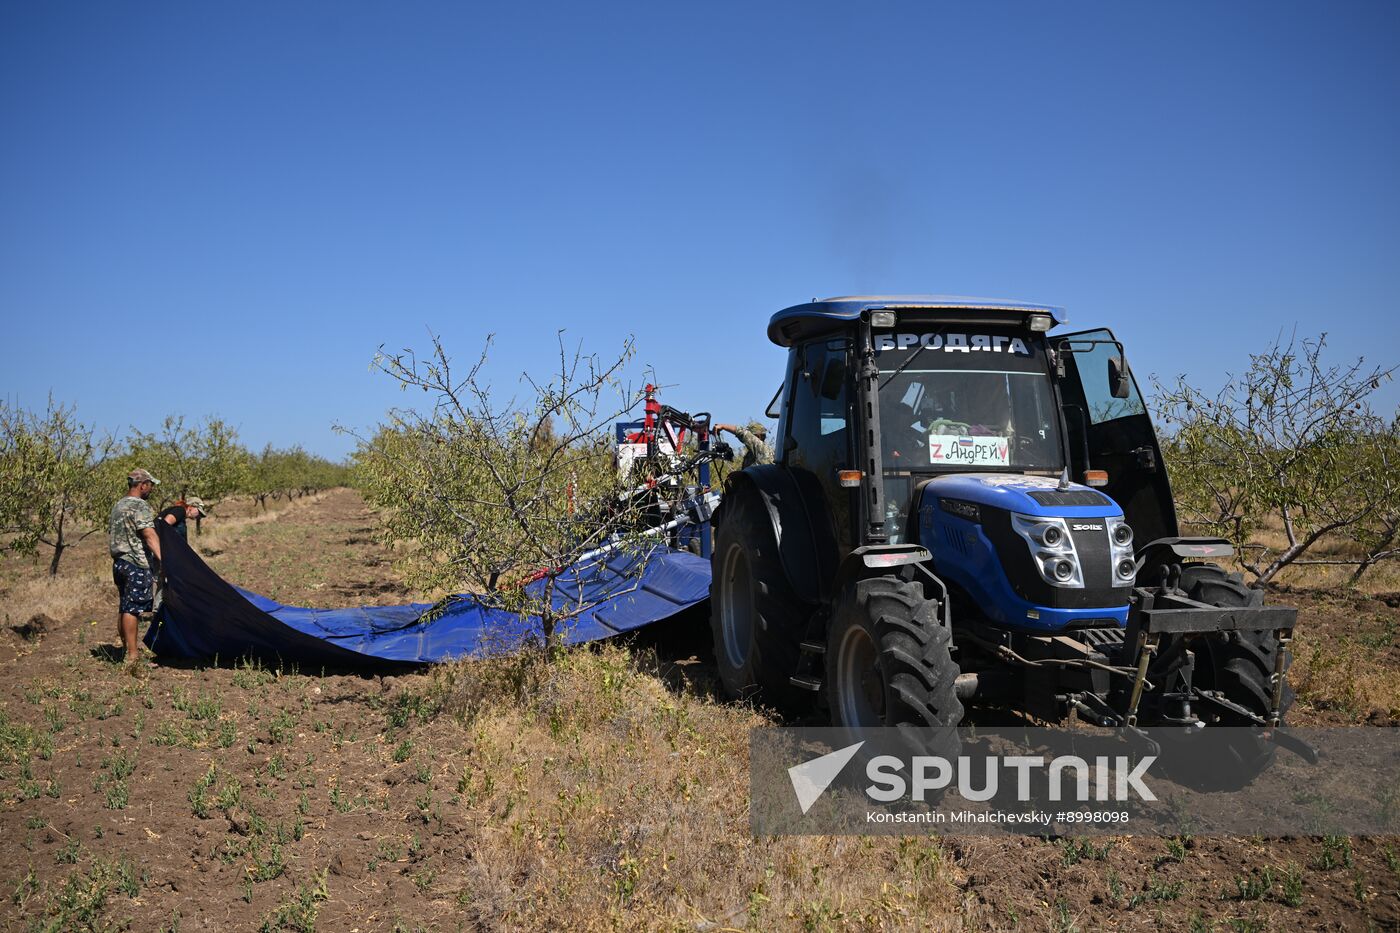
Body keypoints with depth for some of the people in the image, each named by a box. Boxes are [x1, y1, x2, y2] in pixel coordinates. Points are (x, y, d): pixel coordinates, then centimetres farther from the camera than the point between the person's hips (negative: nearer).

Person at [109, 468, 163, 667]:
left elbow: (110, 535, 25)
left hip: (119, 562, 10)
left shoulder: (118, 506, 18)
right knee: (132, 609, -11)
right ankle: (132, 657, -13)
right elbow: (150, 535, -24)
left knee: (123, 608, 14)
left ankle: (125, 650, 21)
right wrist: (163, 559, -32)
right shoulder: (140, 506, -12)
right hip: (137, 564, -10)